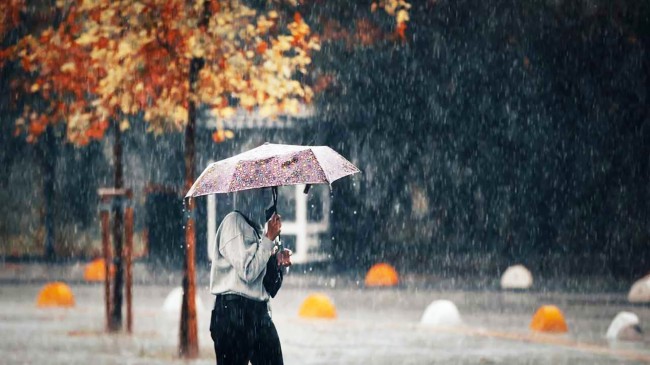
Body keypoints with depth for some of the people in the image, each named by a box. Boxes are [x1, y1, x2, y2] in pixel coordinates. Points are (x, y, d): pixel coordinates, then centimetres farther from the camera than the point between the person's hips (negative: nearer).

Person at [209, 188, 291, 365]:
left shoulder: (255, 229, 17)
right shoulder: (233, 222, -8)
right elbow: (247, 271, -17)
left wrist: (278, 262, 4)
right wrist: (269, 238, -9)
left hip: (259, 312, 8)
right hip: (233, 311, -8)